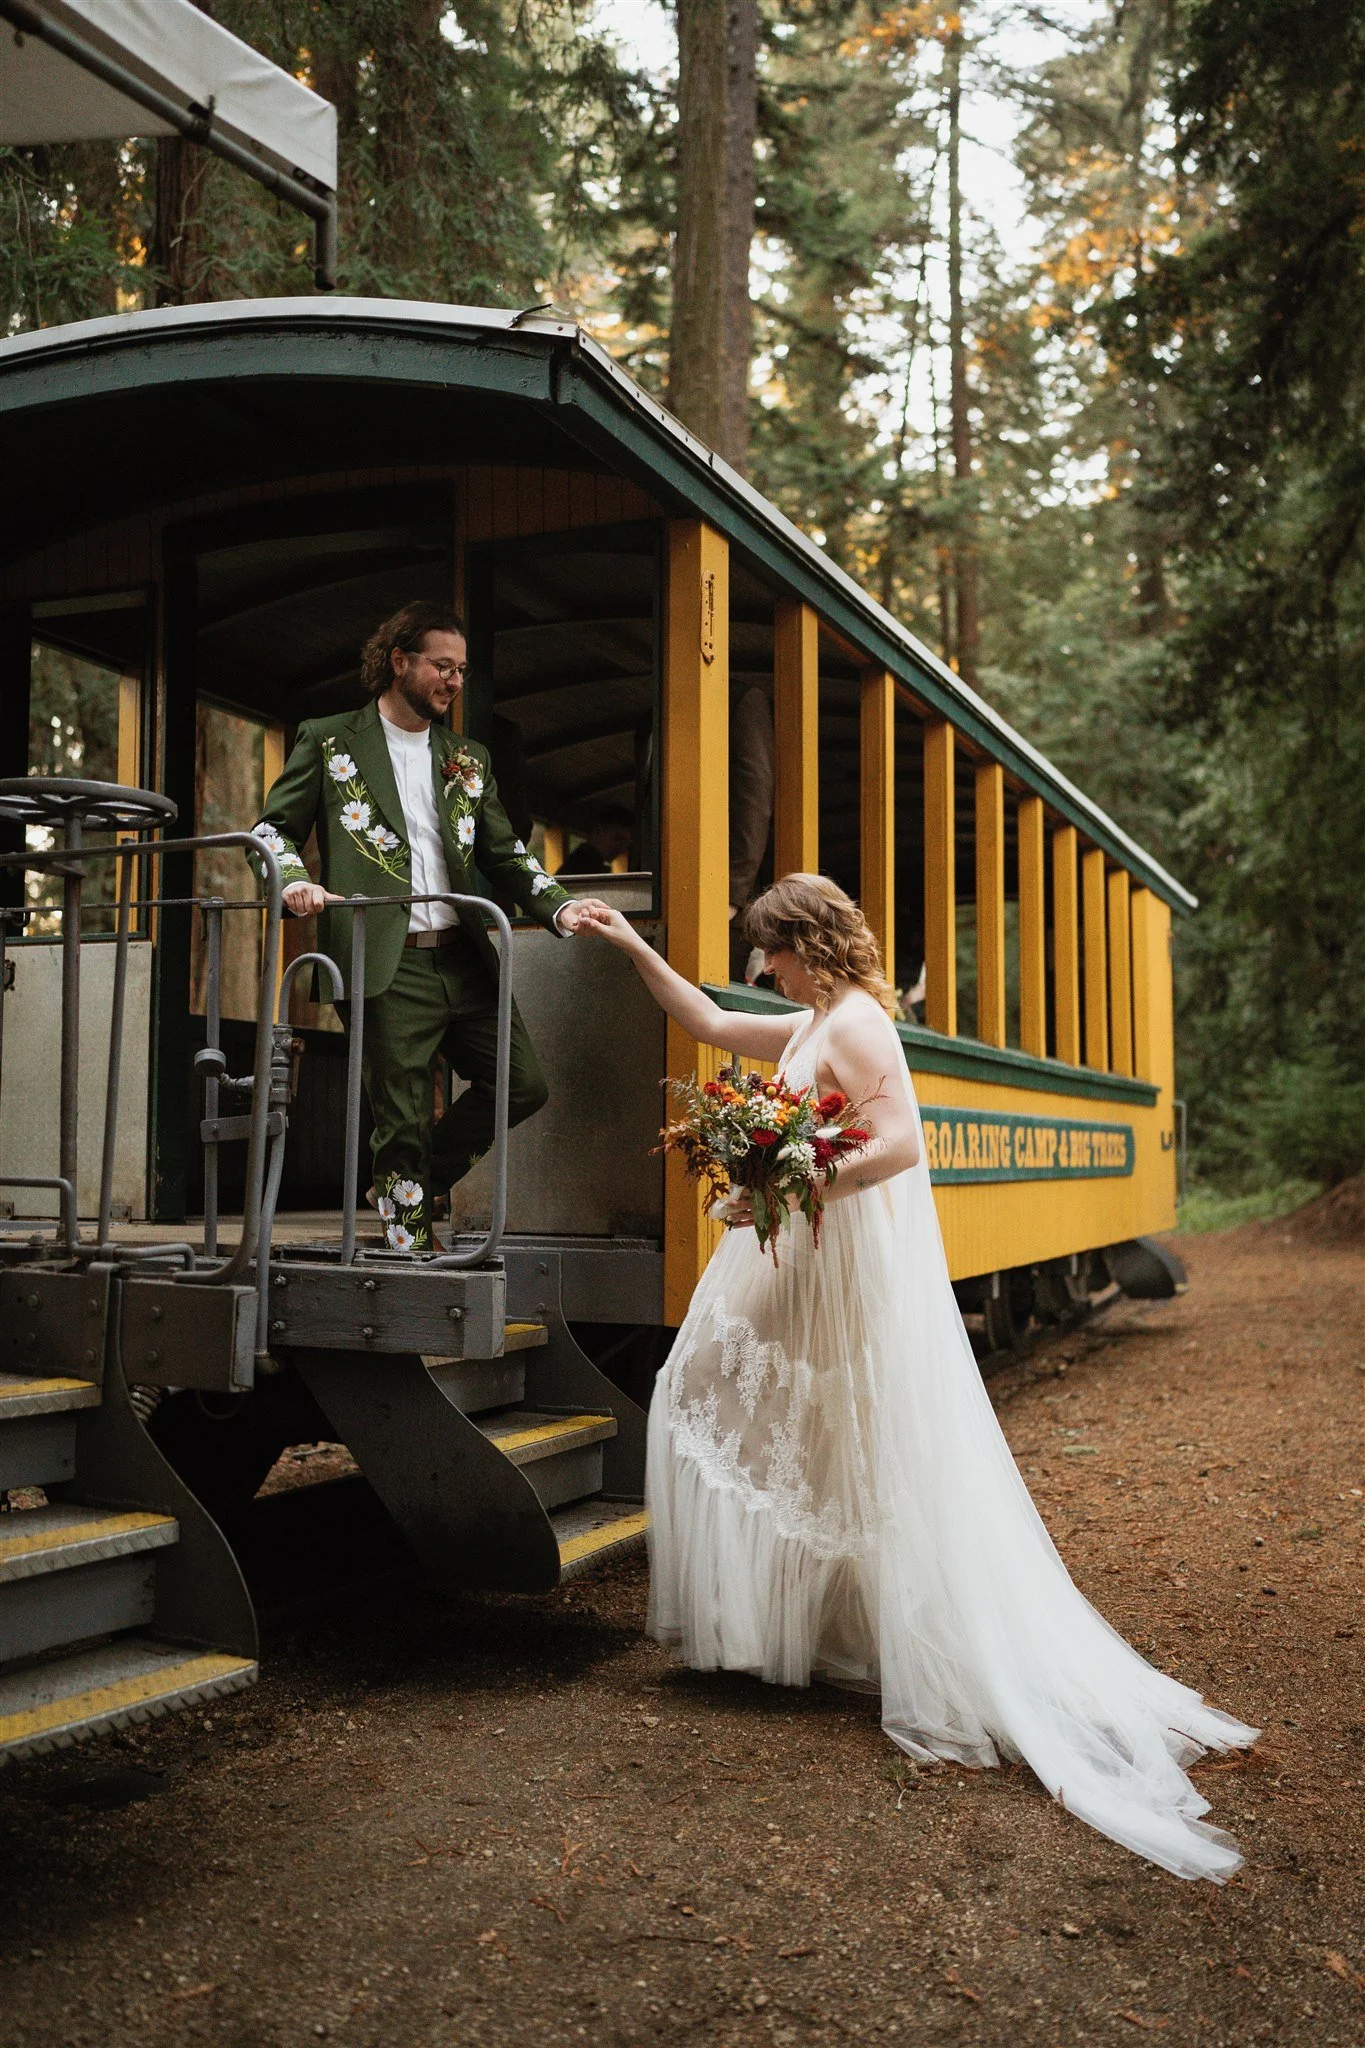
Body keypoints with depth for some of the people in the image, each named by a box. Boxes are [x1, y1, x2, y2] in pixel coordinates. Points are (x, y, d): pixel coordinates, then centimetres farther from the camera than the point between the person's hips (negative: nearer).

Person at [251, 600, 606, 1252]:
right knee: (403, 1119, -2)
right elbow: (274, 827, 6)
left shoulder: (468, 758, 19)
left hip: (463, 959, 5)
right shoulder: (329, 740, 7)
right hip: (386, 963, -5)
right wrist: (295, 880, -16)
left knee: (522, 1083, 1)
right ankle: (410, 1247, 10)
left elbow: (502, 853, 18)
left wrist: (559, 906, 0)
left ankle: (416, 1179, 20)